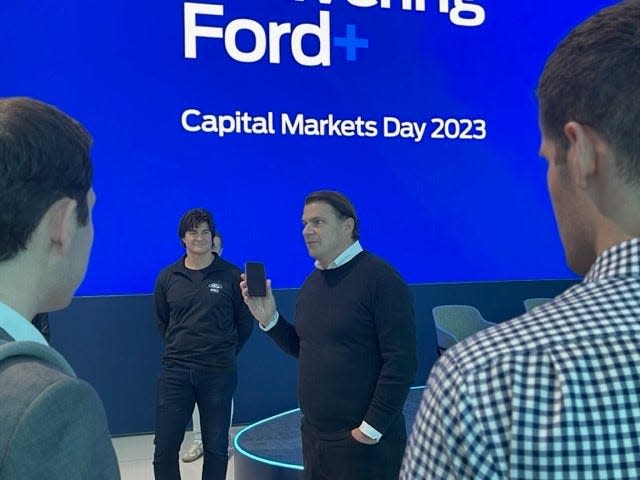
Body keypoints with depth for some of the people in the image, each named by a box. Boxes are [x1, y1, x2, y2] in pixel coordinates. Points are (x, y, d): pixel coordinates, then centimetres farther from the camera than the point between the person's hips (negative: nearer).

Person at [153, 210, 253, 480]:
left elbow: (245, 322, 6)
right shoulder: (167, 277, 3)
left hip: (219, 373, -1)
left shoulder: (231, 275, -3)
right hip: (175, 371, 2)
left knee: (216, 448, 11)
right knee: (164, 447, 3)